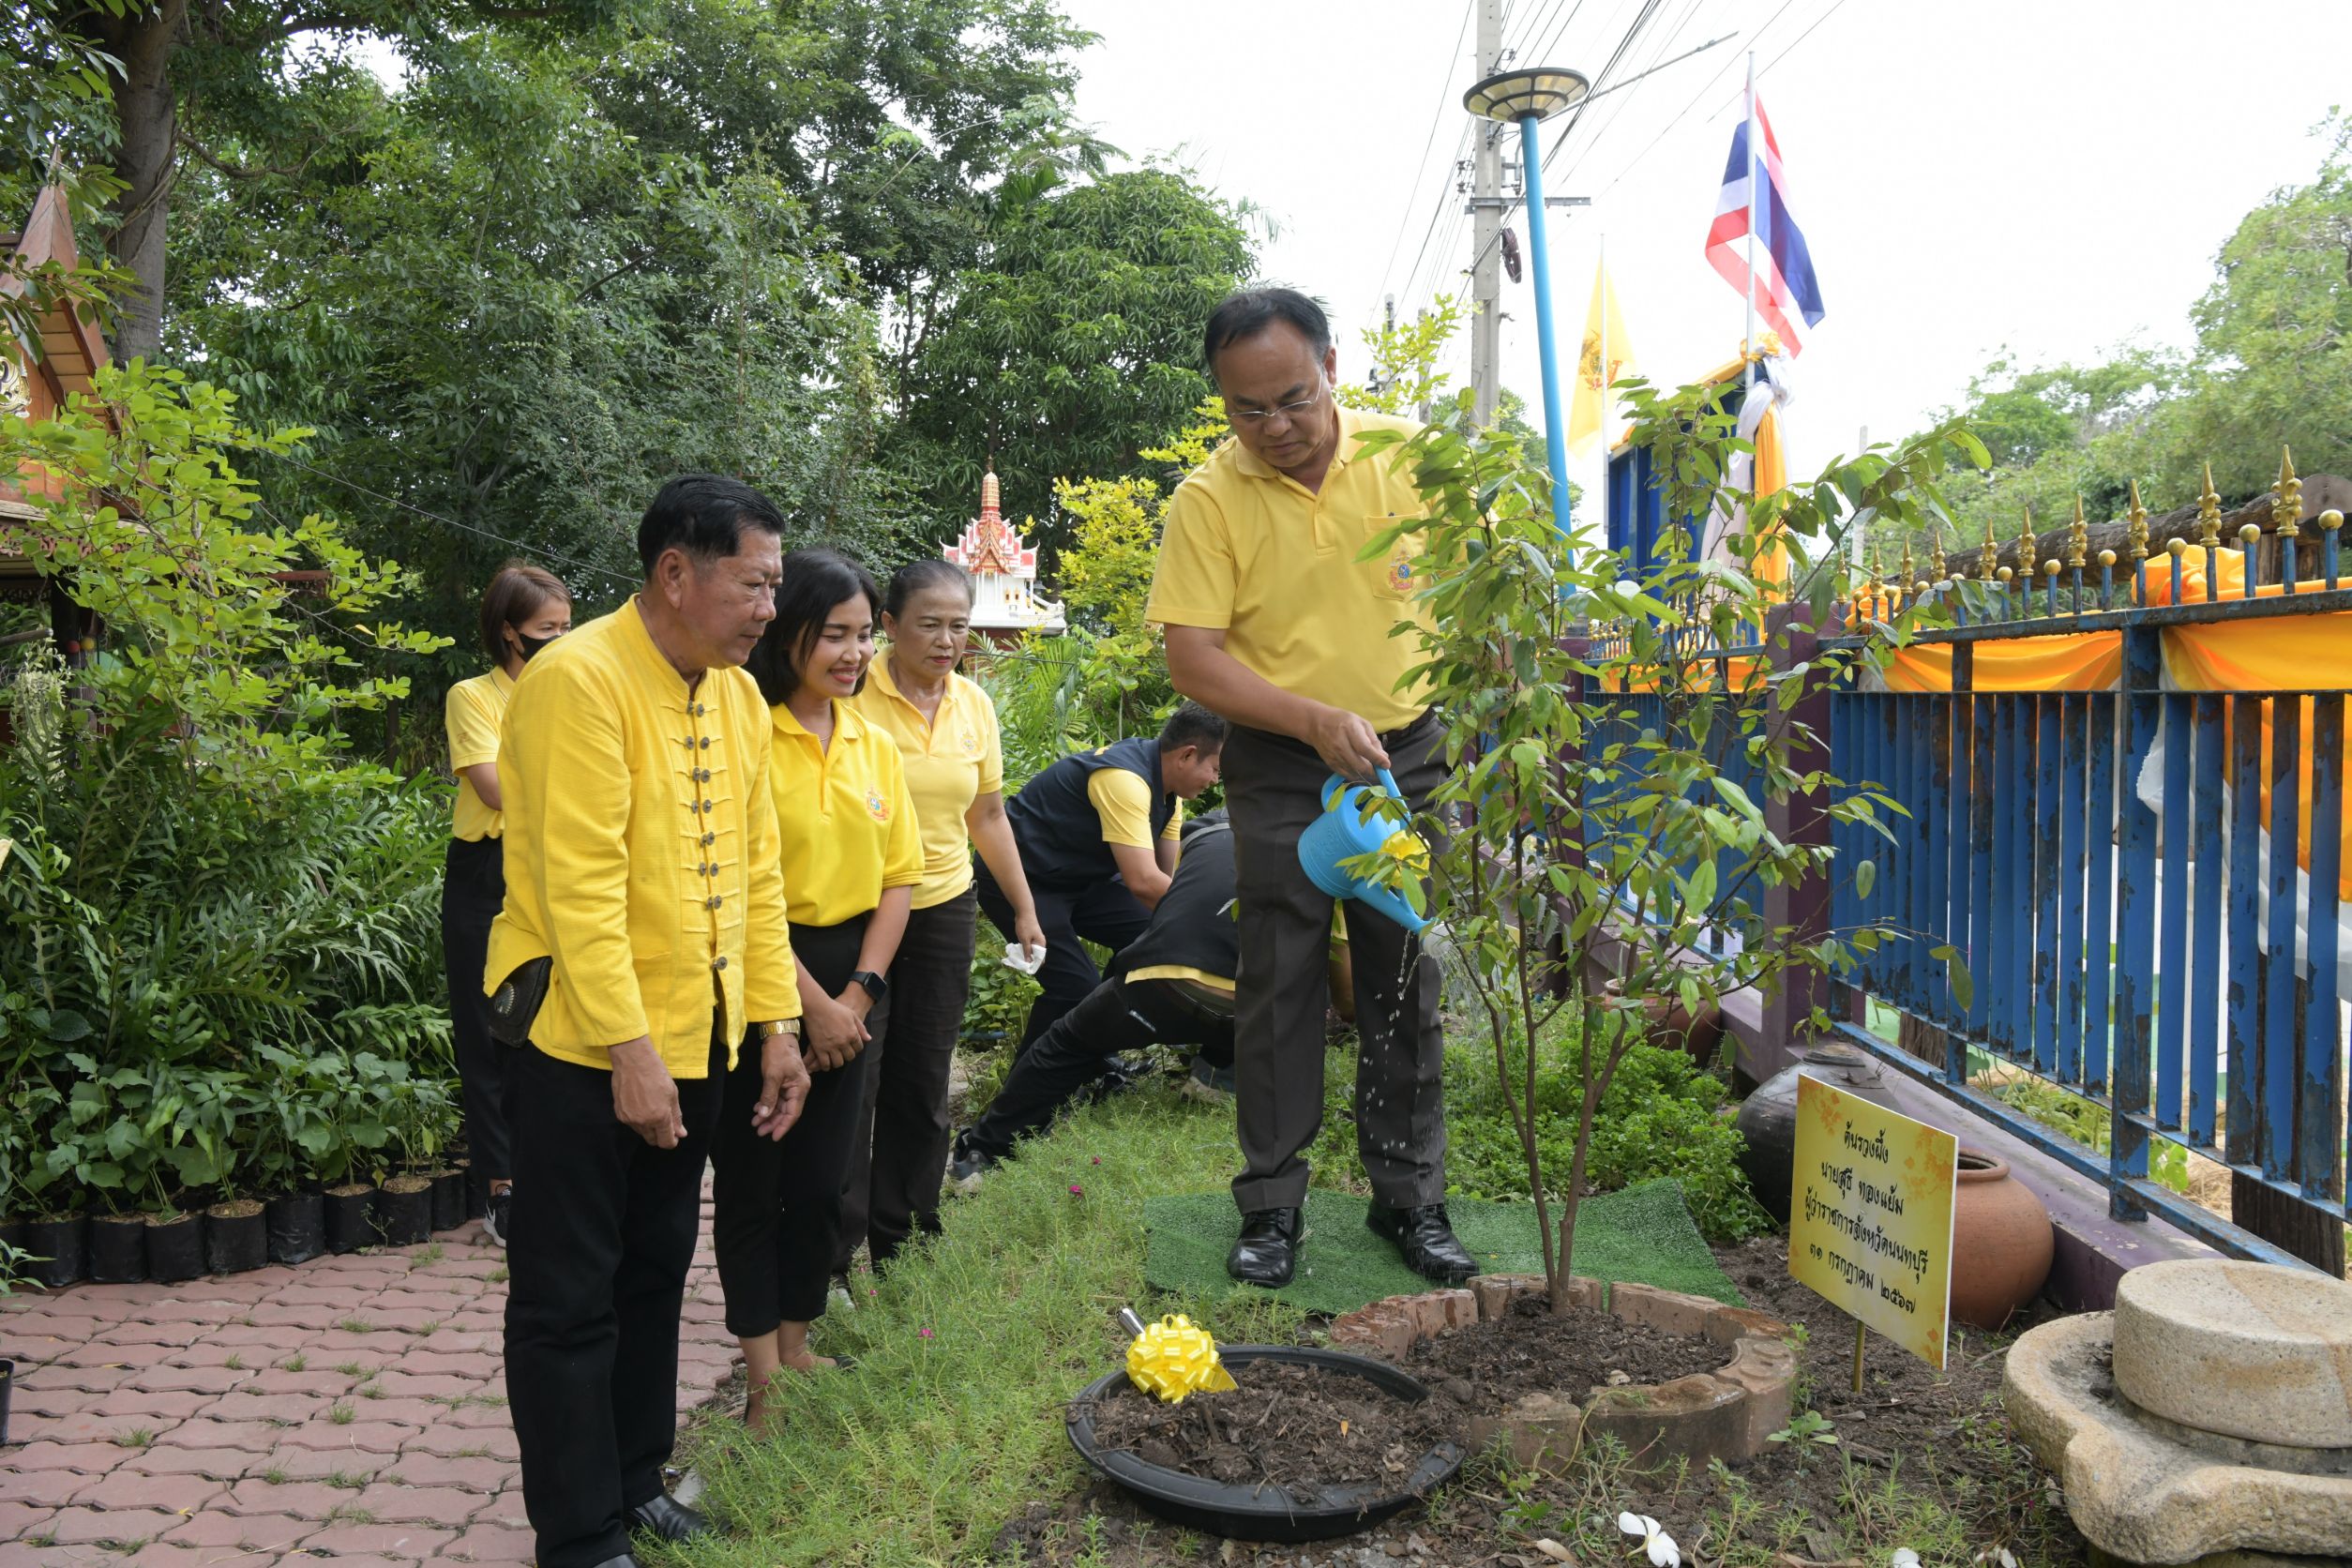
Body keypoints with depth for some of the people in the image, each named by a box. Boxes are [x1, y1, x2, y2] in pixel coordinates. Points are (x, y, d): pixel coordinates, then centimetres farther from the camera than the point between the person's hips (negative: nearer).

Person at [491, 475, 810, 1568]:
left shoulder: (736, 695, 7)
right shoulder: (580, 681, -17)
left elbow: (756, 870, 9)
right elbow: (582, 886, -22)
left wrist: (776, 1024, 6)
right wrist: (629, 1051, -22)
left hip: (695, 1036, 8)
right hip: (585, 1042, -7)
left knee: (657, 1270, 19)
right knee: (571, 1295, 6)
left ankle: (637, 1480, 35)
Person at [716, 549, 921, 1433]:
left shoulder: (874, 747, 7)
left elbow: (898, 877, 7)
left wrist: (859, 992, -4)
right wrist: (809, 1003, -14)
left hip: (853, 978, 6)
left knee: (822, 1179, 14)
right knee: (753, 1180, 6)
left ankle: (798, 1346, 30)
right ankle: (763, 1378, 16)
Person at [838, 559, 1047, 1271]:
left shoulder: (974, 705, 5)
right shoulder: (853, 697, -12)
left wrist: (1025, 907, 17)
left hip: (944, 911, 5)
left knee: (922, 1083, 11)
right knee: (852, 1082, -1)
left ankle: (901, 1241, 25)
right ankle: (835, 1253, 12)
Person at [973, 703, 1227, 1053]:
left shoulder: (1166, 787, 2)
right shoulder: (1125, 779, -29)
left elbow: (1171, 873, 4)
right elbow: (1143, 881, -33)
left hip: (1079, 877, 10)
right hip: (1018, 880, -10)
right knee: (1077, 988, -21)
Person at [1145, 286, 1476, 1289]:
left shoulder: (1407, 455, -4)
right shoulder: (1208, 498, -11)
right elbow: (1192, 658, -15)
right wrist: (1318, 721, -25)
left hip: (1407, 754, 2)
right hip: (1280, 771, -2)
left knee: (1406, 983, 8)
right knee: (1278, 985, 4)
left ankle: (1410, 1197, 22)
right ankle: (1271, 1205, 18)